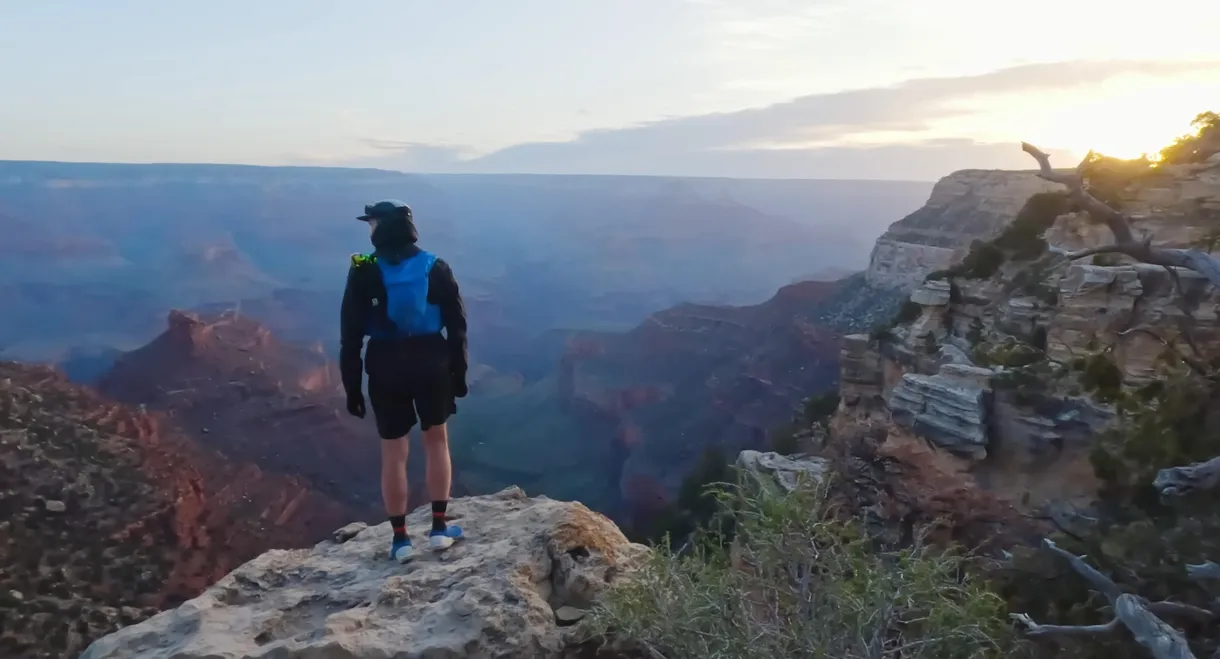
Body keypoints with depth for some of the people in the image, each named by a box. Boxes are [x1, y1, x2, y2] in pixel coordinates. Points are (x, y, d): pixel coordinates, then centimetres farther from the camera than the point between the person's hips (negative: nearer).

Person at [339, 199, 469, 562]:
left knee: (393, 451, 8)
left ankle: (400, 538, 14)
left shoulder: (364, 271, -5)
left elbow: (350, 334, -6)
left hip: (385, 367, -1)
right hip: (432, 361, 1)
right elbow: (457, 325, 0)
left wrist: (351, 385, 1)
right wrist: (459, 373, 8)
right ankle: (439, 528, 18)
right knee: (436, 440, 16)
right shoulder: (436, 267, 0)